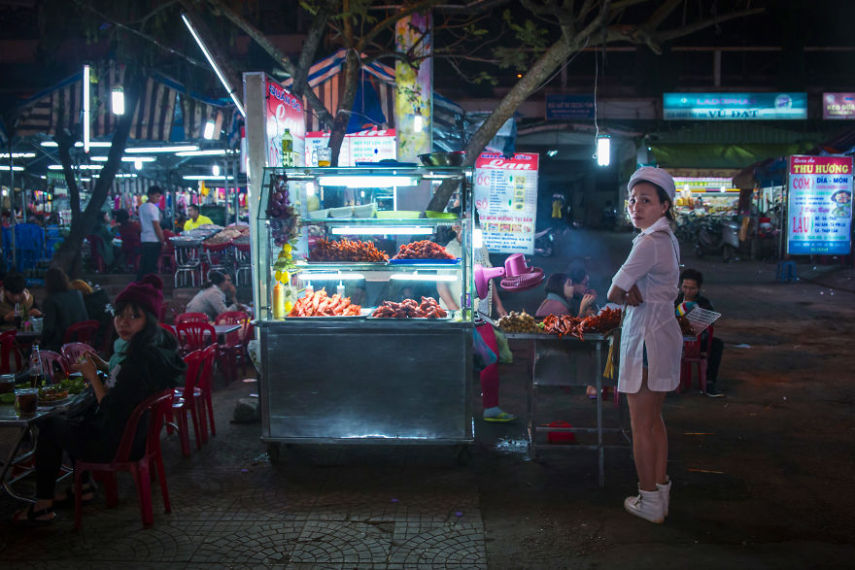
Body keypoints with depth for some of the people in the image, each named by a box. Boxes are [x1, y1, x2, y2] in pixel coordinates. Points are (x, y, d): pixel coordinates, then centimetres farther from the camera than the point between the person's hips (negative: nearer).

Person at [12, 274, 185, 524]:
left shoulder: (141, 359, -33)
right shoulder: (159, 344, -3)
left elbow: (112, 413, -28)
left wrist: (93, 375, -16)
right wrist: (102, 366, 2)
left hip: (116, 443, -9)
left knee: (49, 425, 14)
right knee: (70, 418, 32)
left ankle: (43, 506, 26)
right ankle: (83, 487, 36)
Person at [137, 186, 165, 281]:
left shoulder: (141, 207, 12)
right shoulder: (153, 208, -14)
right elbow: (156, 226, -16)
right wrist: (162, 241, -12)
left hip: (144, 239, 8)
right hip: (153, 240, -8)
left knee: (143, 265, 13)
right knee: (151, 266, -2)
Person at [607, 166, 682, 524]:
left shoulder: (649, 243, -20)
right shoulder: (667, 239, 10)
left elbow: (613, 294, -18)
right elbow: (623, 287, 11)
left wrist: (629, 295, 1)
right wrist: (635, 291, -9)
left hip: (646, 336, -10)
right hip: (665, 331, 10)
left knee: (641, 425, 2)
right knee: (654, 419, 17)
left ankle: (649, 501, 12)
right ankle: (661, 493, 26)